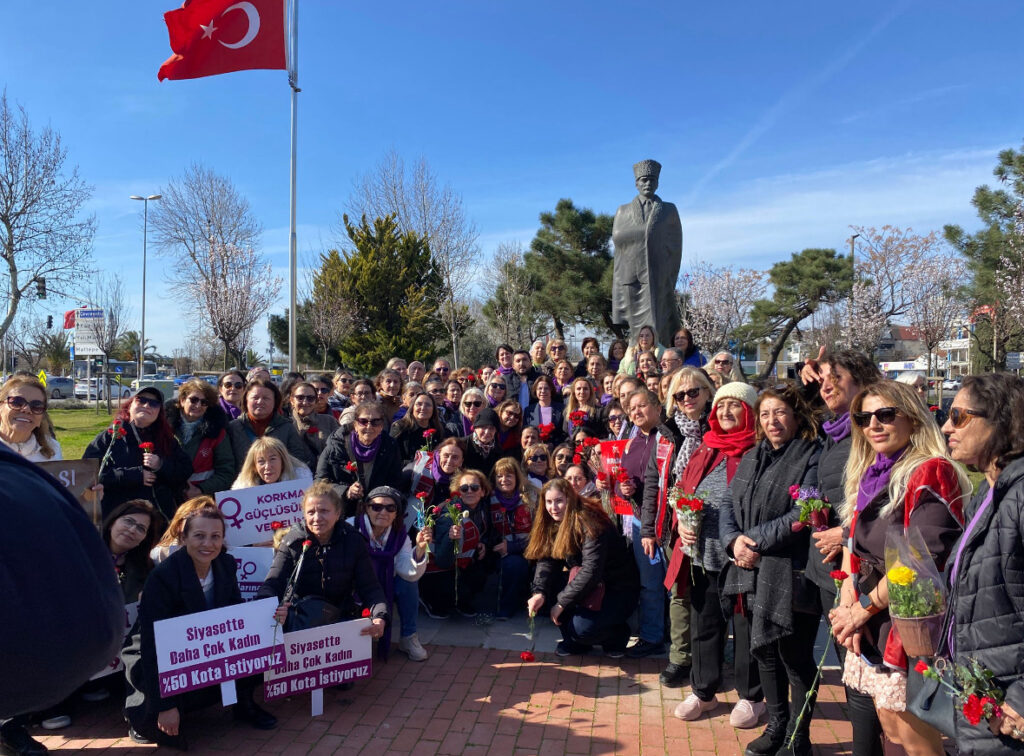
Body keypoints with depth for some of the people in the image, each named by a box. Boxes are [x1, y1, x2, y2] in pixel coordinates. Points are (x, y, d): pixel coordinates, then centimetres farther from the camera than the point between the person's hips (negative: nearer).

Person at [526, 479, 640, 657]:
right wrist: (539, 593, -24)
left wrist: (562, 602, -25)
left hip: (618, 591, -8)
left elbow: (591, 571, -29)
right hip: (590, 588, 8)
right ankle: (574, 641, 4)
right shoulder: (554, 525, 2)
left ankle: (617, 635, 5)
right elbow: (546, 562, -6)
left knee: (580, 628, -28)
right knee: (549, 589, -14)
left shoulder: (590, 524, -23)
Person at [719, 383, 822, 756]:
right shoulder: (751, 458, 14)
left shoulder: (812, 457, -8)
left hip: (789, 574, -6)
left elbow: (801, 515, -16)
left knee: (794, 657, 5)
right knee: (764, 651, 17)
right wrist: (733, 540, -9)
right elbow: (728, 504, 10)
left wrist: (756, 541, -16)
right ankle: (776, 724, 35)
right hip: (751, 572, 7)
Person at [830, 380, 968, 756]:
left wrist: (864, 608, -13)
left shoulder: (931, 474, -14)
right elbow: (853, 546, 11)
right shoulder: (869, 477, 12)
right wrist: (848, 606, -4)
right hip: (870, 631, 8)